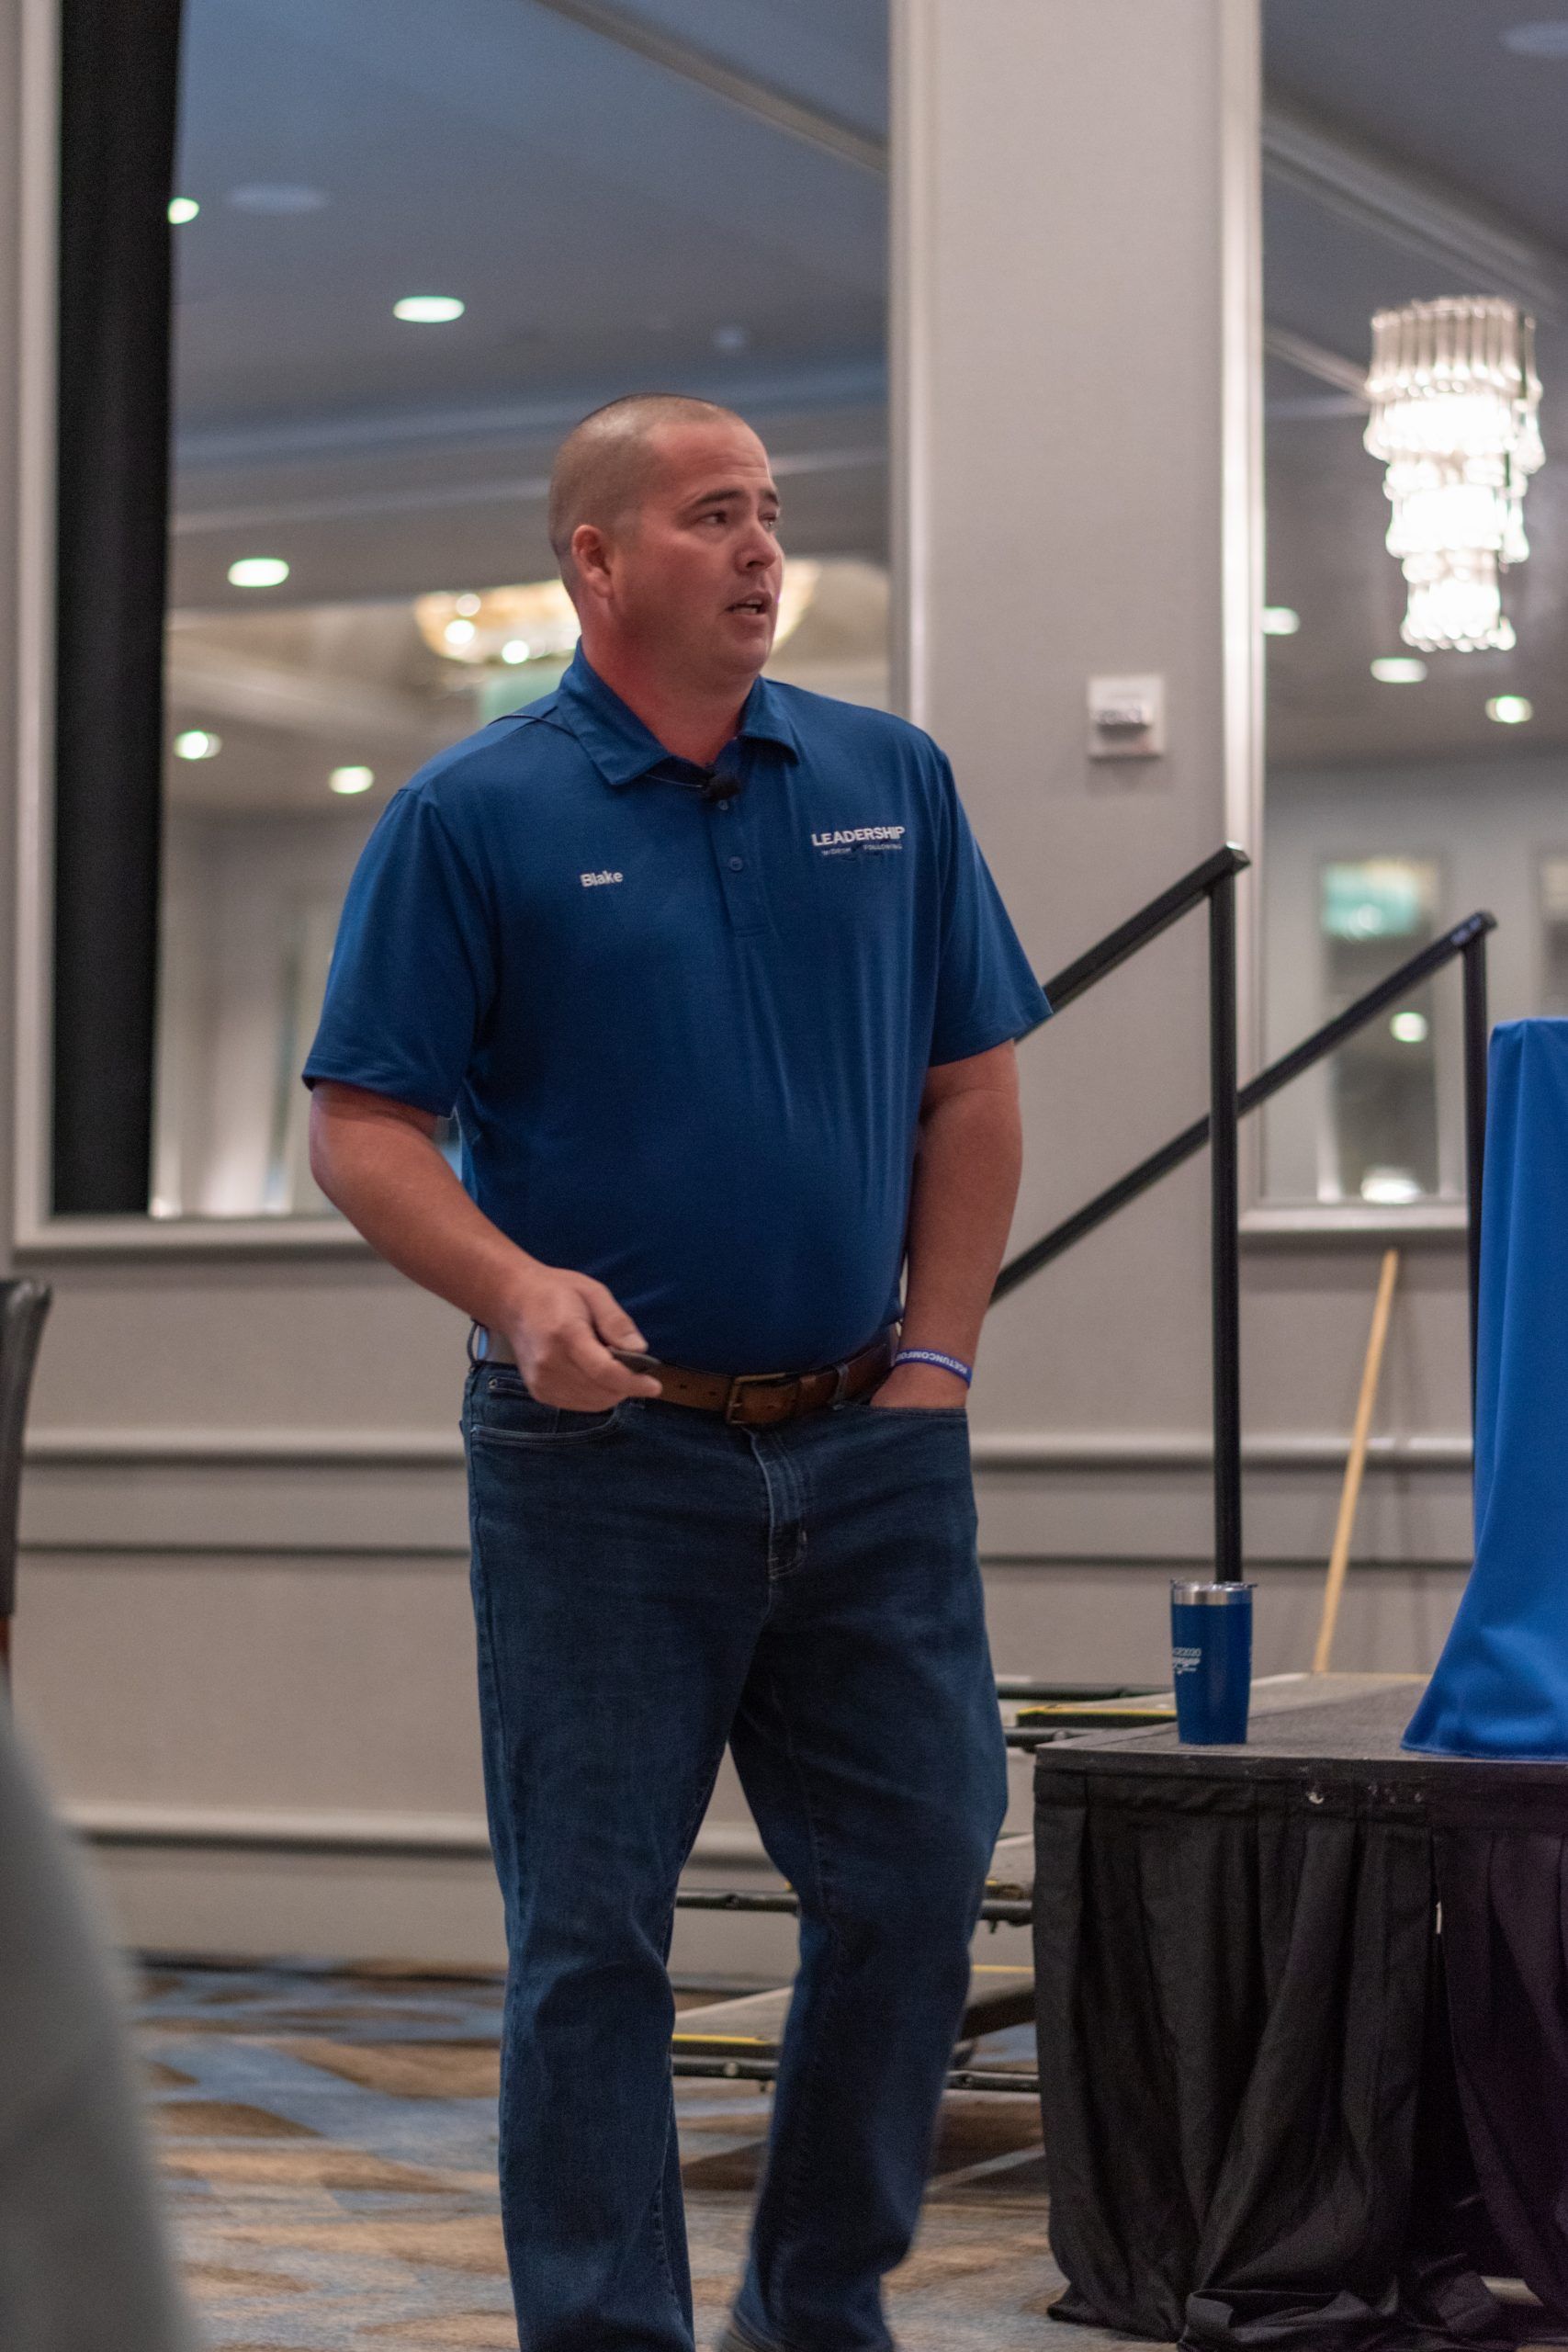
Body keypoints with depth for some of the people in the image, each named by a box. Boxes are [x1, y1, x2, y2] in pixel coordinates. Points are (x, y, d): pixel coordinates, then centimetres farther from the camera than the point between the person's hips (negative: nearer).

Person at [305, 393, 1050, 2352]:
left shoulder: (889, 781, 8)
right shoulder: (475, 816, -4)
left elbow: (971, 1088, 11)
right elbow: (362, 1127, -6)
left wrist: (936, 1363, 3)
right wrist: (519, 1290, -22)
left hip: (866, 1447, 4)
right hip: (606, 1457, -4)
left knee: (915, 1888, 8)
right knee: (593, 1933, 2)